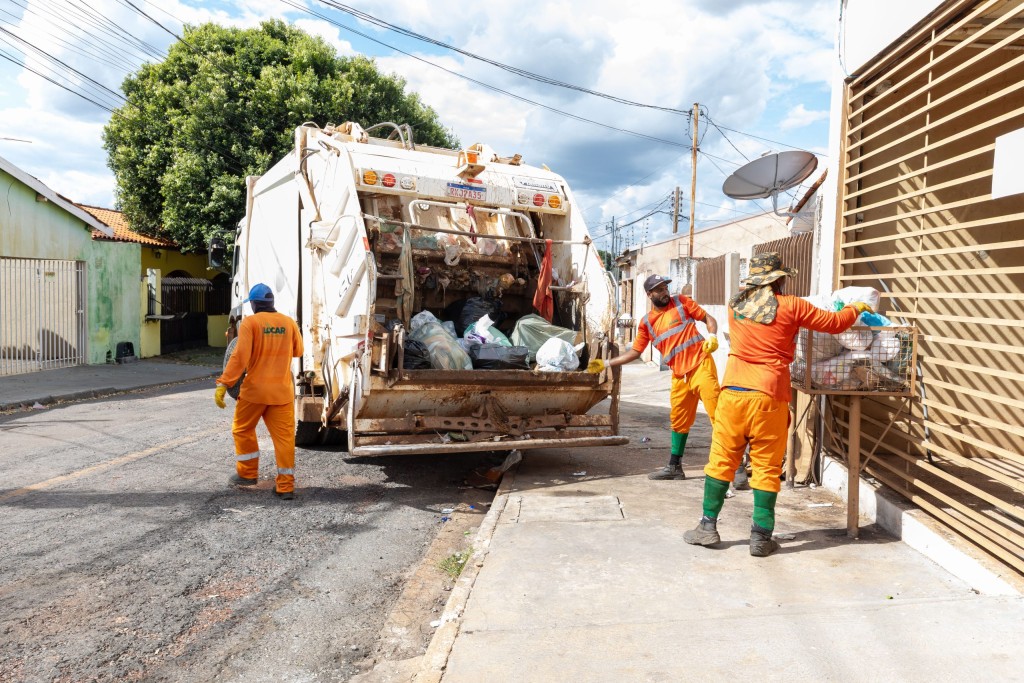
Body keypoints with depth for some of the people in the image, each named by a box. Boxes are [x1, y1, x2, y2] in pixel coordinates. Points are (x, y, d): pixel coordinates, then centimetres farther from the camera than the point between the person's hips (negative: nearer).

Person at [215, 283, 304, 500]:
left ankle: (247, 474, 29)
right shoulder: (289, 322, 4)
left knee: (243, 430, 19)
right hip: (283, 390, 3)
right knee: (284, 436, 4)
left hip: (255, 389, -3)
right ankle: (286, 485, 4)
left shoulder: (250, 322, -7)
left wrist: (223, 384, -14)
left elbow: (240, 357, -15)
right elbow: (297, 351, 17)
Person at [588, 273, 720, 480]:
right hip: (679, 375, 4)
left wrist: (712, 337, -14)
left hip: (701, 366, -4)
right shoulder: (647, 323, 10)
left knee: (717, 412, -10)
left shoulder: (681, 302, 3)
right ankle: (674, 467, 26)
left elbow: (708, 318, 7)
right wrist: (605, 363, 9)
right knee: (678, 421, 14)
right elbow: (634, 352, 13)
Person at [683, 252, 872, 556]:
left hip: (733, 392, 3)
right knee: (766, 468, 5)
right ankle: (761, 537, 11)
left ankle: (708, 526, 14)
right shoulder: (790, 307, -2)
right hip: (768, 397, -3)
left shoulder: (736, 305, 10)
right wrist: (856, 308, 29)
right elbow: (834, 323, 8)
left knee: (721, 460, 10)